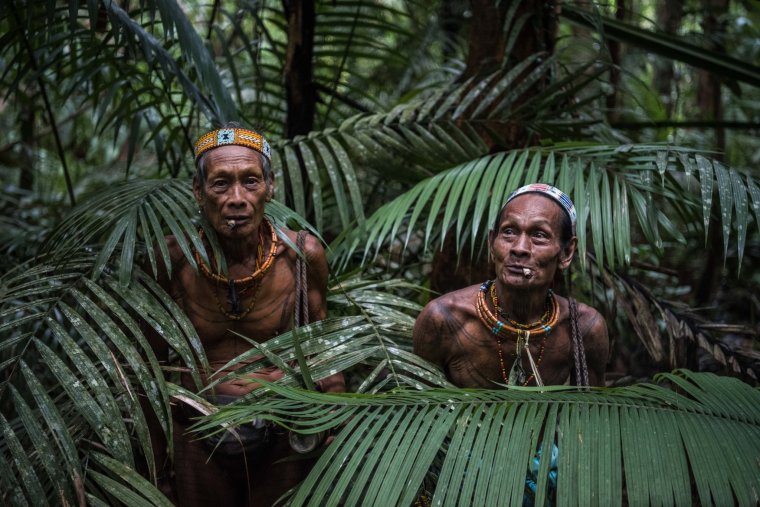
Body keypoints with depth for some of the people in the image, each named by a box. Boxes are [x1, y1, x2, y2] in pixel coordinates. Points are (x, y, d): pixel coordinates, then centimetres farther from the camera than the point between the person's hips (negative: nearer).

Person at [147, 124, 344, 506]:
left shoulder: (303, 255, -11)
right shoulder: (172, 260, -12)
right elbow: (154, 364, -1)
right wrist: (154, 467, 4)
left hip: (281, 439, 0)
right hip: (199, 440, 0)